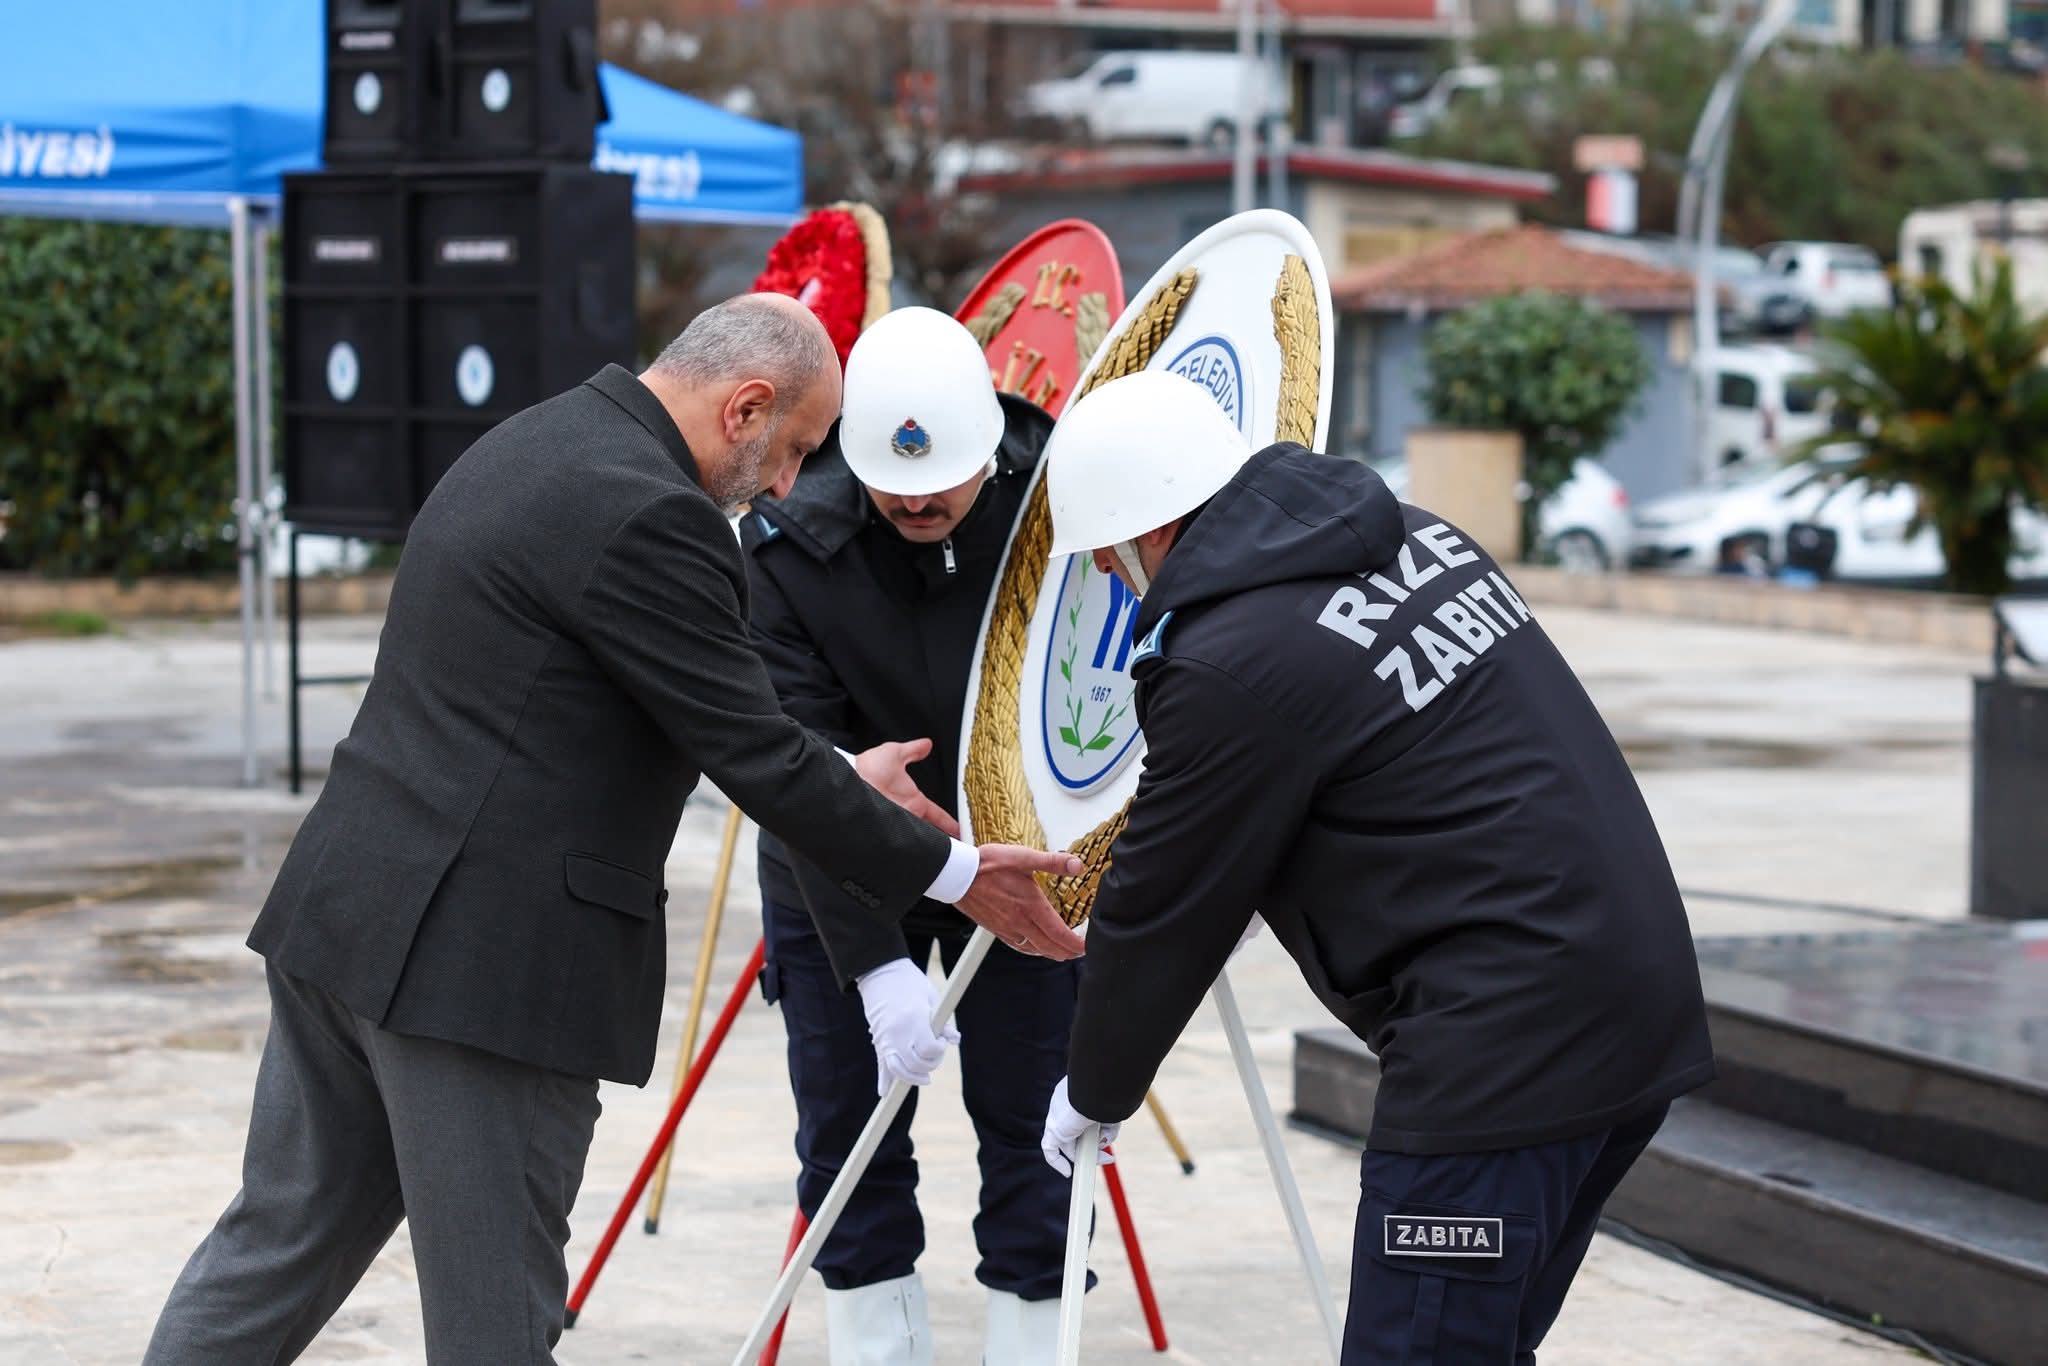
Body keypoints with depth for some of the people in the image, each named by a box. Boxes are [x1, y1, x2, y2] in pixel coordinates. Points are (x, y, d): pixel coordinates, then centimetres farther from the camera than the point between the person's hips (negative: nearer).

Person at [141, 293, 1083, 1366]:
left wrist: (840, 780, 24)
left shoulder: (535, 444, 15)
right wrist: (951, 873, -5)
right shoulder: (647, 516, -17)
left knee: (280, 1239, 17)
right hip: (480, 958, -10)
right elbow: (753, 756, -15)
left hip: (345, 914, 10)